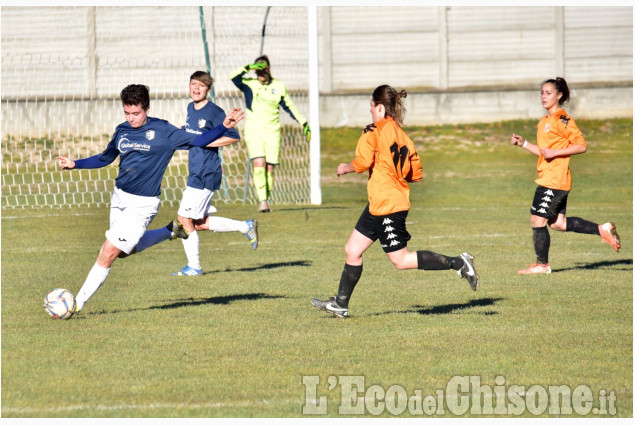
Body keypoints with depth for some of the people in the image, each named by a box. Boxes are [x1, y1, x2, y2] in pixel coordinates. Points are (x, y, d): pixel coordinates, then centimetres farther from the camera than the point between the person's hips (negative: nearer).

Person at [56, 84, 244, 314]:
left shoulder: (163, 131, -11)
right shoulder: (122, 131, 5)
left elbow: (198, 140, -9)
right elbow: (105, 158, 20)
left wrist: (224, 126, -23)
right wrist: (74, 164, 9)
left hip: (142, 204, -7)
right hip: (119, 197, 7)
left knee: (109, 252, -10)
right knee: (126, 248, 20)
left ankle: (79, 302, -2)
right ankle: (171, 231, 38)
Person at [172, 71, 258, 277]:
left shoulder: (214, 112, -13)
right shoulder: (191, 108, 13)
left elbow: (233, 136, -17)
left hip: (205, 174, -9)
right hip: (196, 173, 9)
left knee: (185, 217, -7)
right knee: (200, 223, 12)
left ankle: (194, 266, 4)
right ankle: (246, 227, 23)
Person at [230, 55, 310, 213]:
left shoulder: (279, 86, 9)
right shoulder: (249, 85, 3)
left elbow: (289, 106, 18)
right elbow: (234, 77, -14)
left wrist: (304, 123, 17)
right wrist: (249, 67, -24)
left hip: (272, 131, 2)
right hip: (253, 131, -2)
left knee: (270, 168, -2)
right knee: (258, 164, -17)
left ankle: (266, 199, 9)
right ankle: (262, 200, -17)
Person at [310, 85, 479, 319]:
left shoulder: (374, 131, -11)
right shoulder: (402, 136, 11)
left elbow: (363, 161, -23)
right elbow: (416, 174, 11)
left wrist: (346, 167, -2)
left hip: (386, 205, -9)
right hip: (378, 206, 9)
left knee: (401, 259, -6)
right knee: (352, 250, 14)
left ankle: (458, 263, -10)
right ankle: (340, 304, 20)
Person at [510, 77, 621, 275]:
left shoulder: (562, 120, -12)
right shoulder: (544, 121, 18)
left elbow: (581, 146, -15)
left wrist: (555, 152, -21)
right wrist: (523, 143, 15)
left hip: (555, 180, -10)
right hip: (547, 179, 10)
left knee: (538, 220, -4)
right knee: (557, 223, 9)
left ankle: (542, 264, 7)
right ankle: (603, 230, 16)